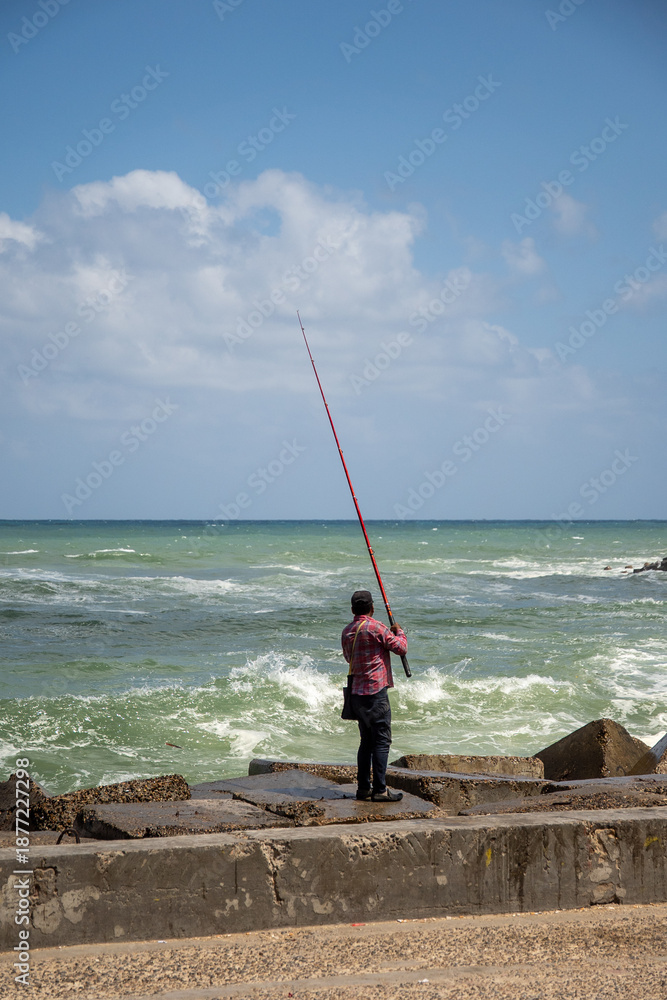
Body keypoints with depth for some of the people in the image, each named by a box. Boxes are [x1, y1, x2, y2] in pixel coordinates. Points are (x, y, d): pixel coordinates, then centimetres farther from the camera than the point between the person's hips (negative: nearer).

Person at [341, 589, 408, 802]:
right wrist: (398, 632, 10)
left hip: (357, 692, 7)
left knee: (366, 740, 14)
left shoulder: (347, 631, 10)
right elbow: (401, 648, -10)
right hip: (375, 691, -7)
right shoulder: (376, 628, -12)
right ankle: (380, 790, -7)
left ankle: (363, 787, 15)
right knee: (382, 740, -5)